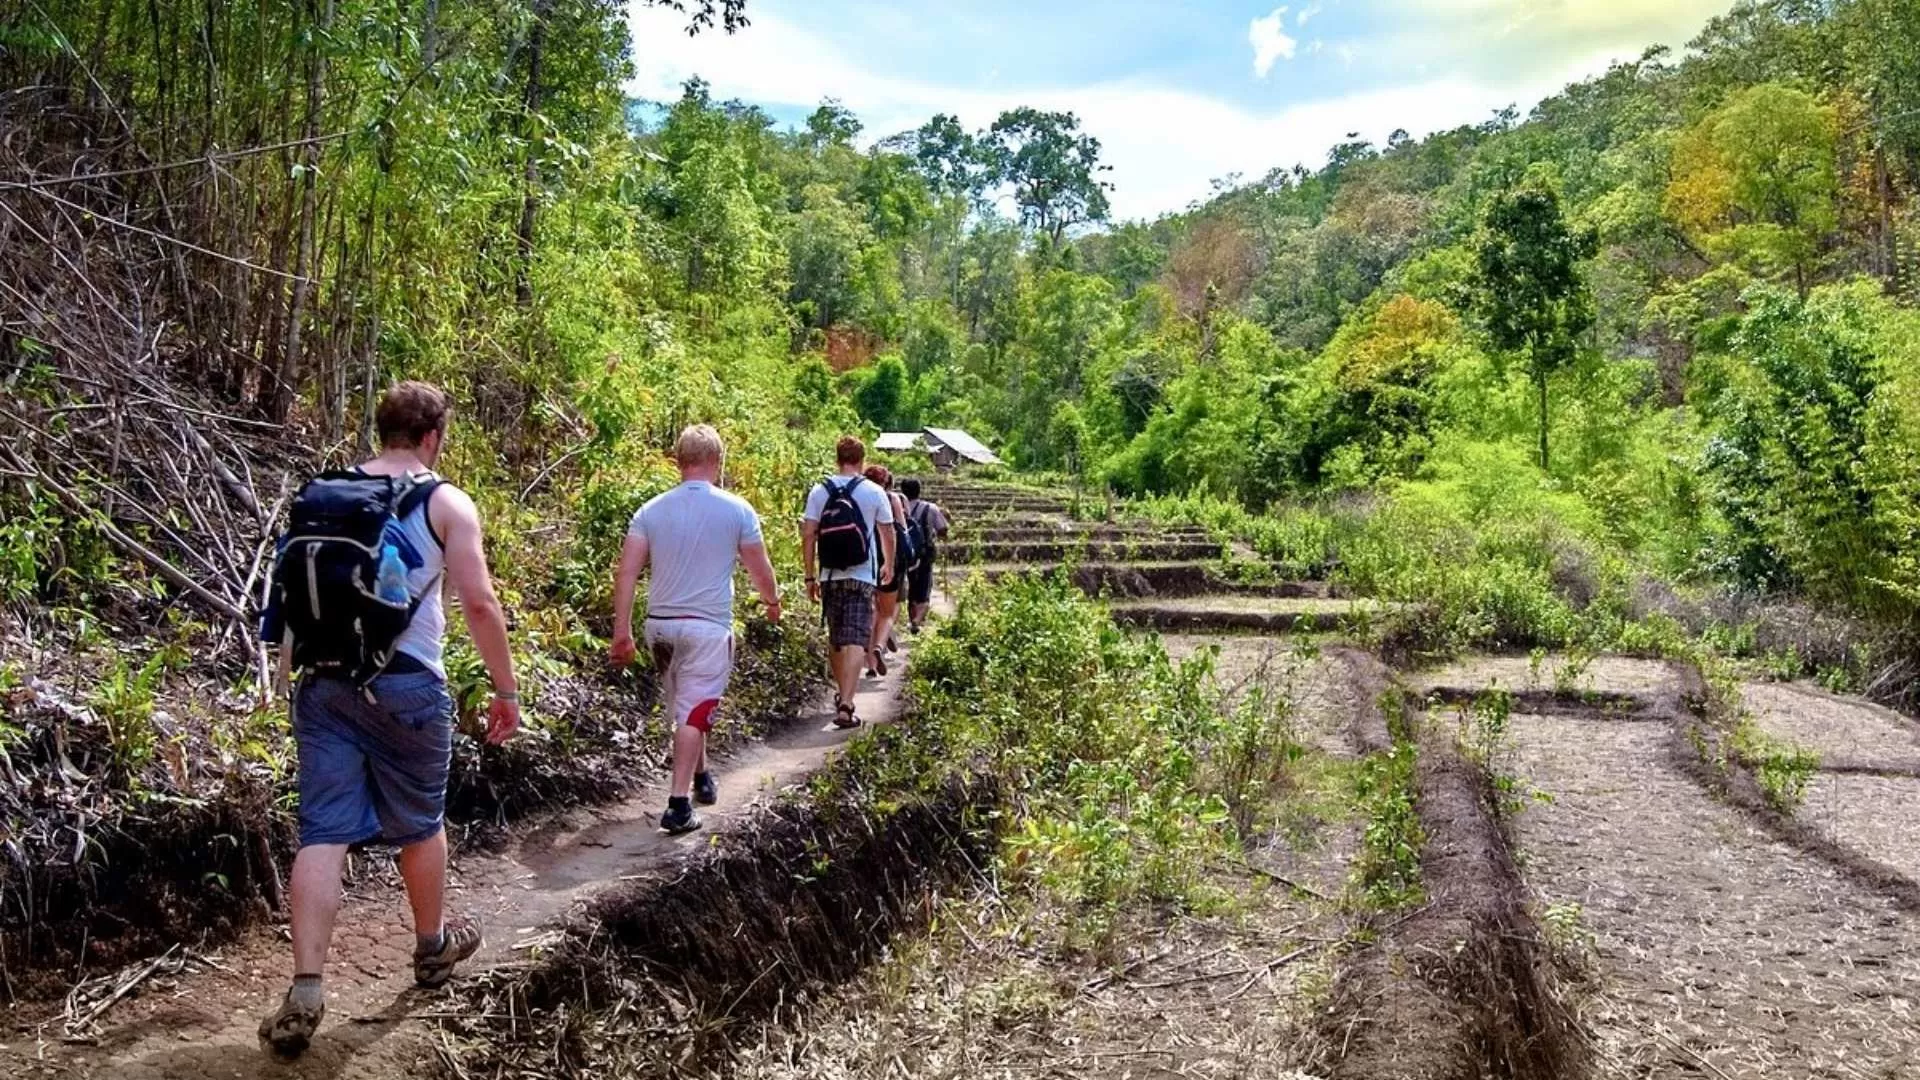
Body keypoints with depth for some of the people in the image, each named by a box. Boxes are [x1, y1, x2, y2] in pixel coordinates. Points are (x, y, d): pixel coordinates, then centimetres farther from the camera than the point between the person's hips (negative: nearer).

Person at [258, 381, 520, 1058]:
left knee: (324, 834, 4)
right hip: (406, 687, -3)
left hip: (323, 684, 3)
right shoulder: (446, 503, -5)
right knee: (419, 823, 16)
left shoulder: (321, 496, 9)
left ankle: (305, 993, -2)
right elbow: (479, 604, -12)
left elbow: (293, 593, 13)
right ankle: (432, 946, 36)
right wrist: (506, 689, -4)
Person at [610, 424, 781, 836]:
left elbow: (626, 573, -3)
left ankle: (701, 779, 38)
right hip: (708, 625, -4)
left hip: (661, 624, 4)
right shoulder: (737, 511, -5)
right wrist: (773, 602, 23)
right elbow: (760, 570, 3)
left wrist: (622, 631, 1)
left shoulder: (651, 510, 2)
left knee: (683, 708, 20)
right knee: (695, 713, -2)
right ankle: (678, 803, -7)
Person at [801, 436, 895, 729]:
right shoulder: (874, 493, -2)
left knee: (835, 639, 19)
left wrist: (810, 577, 3)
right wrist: (889, 565, 25)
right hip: (862, 577, -3)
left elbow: (808, 534, -3)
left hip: (829, 577, 3)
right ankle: (845, 705, -19)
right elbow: (887, 533, 7)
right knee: (856, 641, -7)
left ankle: (841, 692, 36)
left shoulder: (819, 491, 1)